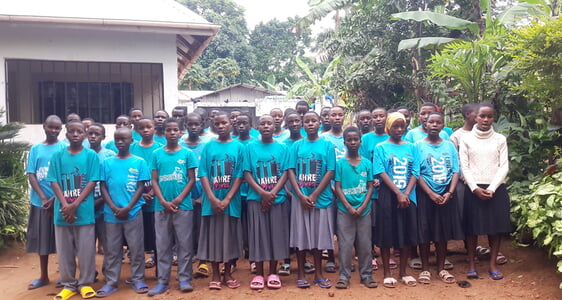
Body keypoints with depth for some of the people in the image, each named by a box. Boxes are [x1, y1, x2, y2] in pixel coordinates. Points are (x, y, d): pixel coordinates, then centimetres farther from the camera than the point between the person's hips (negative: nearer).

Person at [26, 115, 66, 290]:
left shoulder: (65, 148, 0)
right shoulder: (36, 149, 6)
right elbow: (31, 175, 1)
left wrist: (56, 198, -14)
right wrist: (43, 198, -11)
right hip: (40, 201, 2)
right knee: (42, 239, 10)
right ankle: (44, 276, 23)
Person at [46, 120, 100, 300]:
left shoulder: (91, 155, 0)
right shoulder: (58, 156, 6)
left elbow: (92, 182, -5)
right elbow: (54, 182, 2)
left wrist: (74, 205, -13)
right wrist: (65, 205, -12)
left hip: (84, 211, -2)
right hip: (62, 211, 2)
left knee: (85, 249, 3)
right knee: (64, 250, 9)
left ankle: (85, 283, 17)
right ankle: (68, 284, 21)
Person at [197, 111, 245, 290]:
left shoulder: (238, 147, 2)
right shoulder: (208, 147, 4)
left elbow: (239, 175, -3)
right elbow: (203, 175, -1)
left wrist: (227, 199, -12)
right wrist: (213, 198, -13)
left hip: (231, 201, 0)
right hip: (211, 201, 1)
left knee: (230, 237, 7)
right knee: (213, 237, 6)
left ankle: (228, 274, 21)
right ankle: (215, 276, 18)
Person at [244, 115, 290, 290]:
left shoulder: (282, 148, 5)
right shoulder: (250, 147, 4)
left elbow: (285, 173, 0)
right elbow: (247, 174, -1)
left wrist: (272, 193, -13)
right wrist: (263, 193, -13)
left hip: (278, 199, 1)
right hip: (256, 199, 0)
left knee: (276, 235, 5)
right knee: (258, 235, 3)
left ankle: (273, 273, 18)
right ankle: (258, 274, 14)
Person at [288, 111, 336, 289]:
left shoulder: (327, 145, 3)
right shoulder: (297, 146, 5)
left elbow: (330, 172, -4)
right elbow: (291, 171, 1)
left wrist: (314, 195, -11)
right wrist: (301, 195, -11)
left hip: (321, 198, 0)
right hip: (300, 198, 1)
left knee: (319, 236, 6)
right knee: (300, 236, 4)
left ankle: (318, 274, 18)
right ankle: (301, 274, 15)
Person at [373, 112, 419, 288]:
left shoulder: (411, 148, 9)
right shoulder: (381, 147, 1)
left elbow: (415, 173, 3)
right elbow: (381, 172, -9)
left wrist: (406, 194, -11)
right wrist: (398, 193, -17)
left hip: (408, 196, 3)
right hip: (387, 196, -3)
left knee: (407, 234, 7)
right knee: (386, 233, 1)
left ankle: (403, 272, 21)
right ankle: (387, 273, 14)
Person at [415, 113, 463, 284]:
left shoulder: (450, 146, 7)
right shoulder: (419, 146, -2)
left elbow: (455, 171, 3)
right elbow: (416, 173, -7)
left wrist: (449, 193, -10)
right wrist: (431, 194, -15)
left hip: (446, 195, 3)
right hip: (425, 194, -3)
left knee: (443, 232, 8)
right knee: (424, 232, 1)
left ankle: (441, 268, 21)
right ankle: (425, 269, 13)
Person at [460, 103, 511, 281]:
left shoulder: (500, 139, 5)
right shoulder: (466, 139, 2)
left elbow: (504, 166, 1)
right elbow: (464, 167, -1)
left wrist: (492, 188, -11)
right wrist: (475, 188, -12)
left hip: (496, 189, 1)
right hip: (473, 189, -1)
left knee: (497, 226, 4)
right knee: (472, 227, 2)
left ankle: (493, 264, 16)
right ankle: (471, 264, 13)